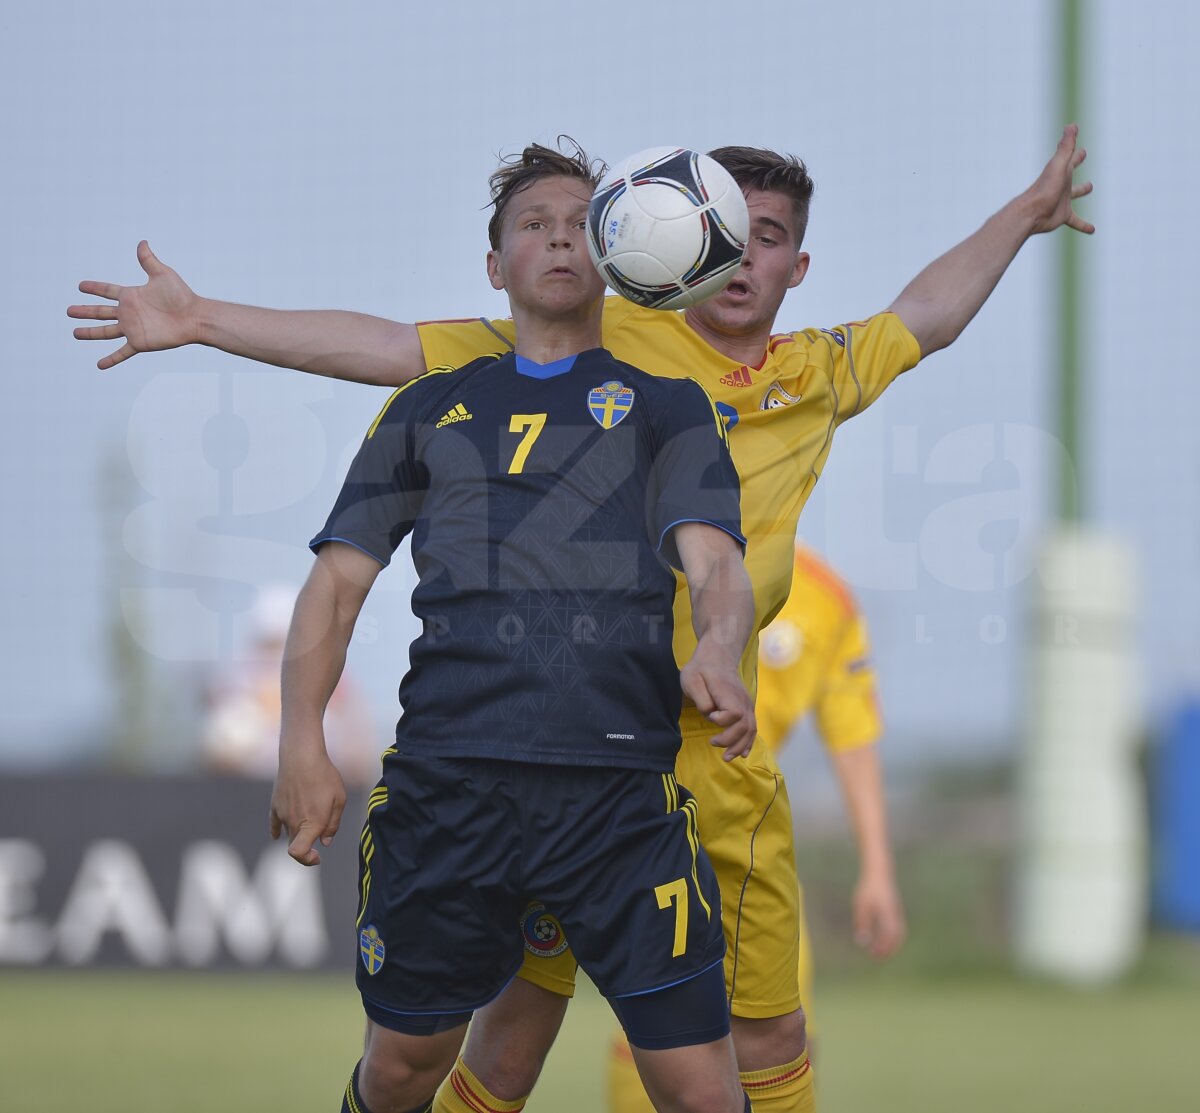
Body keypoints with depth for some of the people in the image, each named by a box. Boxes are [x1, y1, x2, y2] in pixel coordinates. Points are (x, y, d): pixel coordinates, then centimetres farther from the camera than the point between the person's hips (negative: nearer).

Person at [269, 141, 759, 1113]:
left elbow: (715, 558, 0)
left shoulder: (666, 406, 16)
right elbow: (339, 577, 16)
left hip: (621, 786, -2)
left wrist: (717, 650, -24)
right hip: (445, 771, 2)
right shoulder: (431, 410, 20)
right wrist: (302, 741, 0)